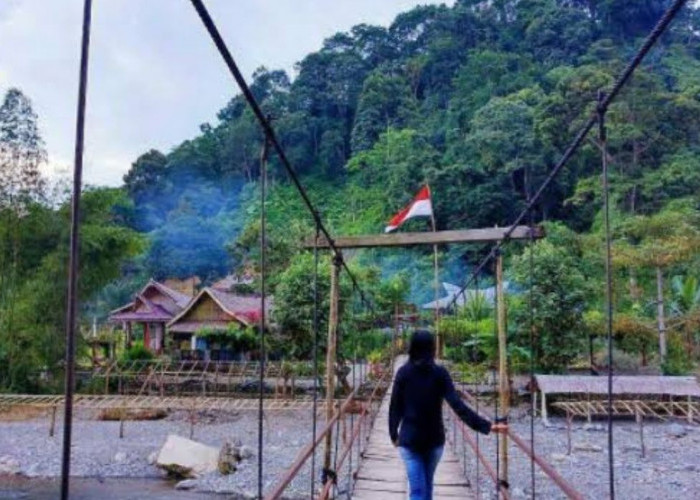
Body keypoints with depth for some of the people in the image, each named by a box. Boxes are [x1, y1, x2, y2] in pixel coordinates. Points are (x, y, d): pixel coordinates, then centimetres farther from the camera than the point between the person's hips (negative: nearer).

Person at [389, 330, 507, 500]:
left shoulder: (403, 373, -5)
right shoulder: (439, 373, -7)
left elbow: (395, 407, -1)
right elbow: (457, 405, -16)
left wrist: (393, 434, 14)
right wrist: (487, 426, -19)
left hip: (409, 439, -1)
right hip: (434, 438, 1)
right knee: (427, 484, 22)